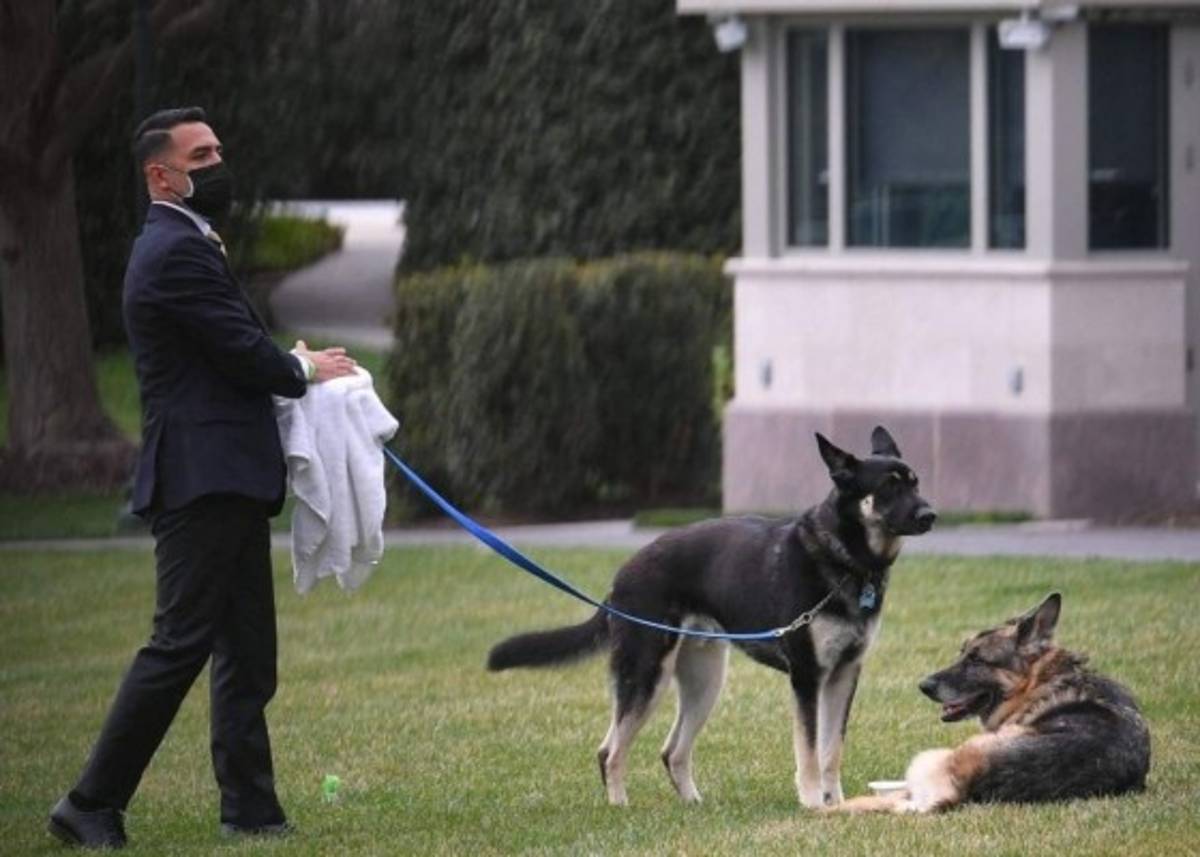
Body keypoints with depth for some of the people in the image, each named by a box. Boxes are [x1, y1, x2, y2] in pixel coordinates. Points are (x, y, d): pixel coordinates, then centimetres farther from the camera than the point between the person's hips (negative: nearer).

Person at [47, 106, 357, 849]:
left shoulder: (185, 246, 20)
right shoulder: (178, 252, -14)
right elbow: (245, 353, -16)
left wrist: (299, 365, 6)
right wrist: (305, 369, 2)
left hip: (226, 484, 11)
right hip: (204, 476, -11)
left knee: (247, 655, 10)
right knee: (180, 645, -9)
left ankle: (251, 807, 12)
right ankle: (93, 804, -6)